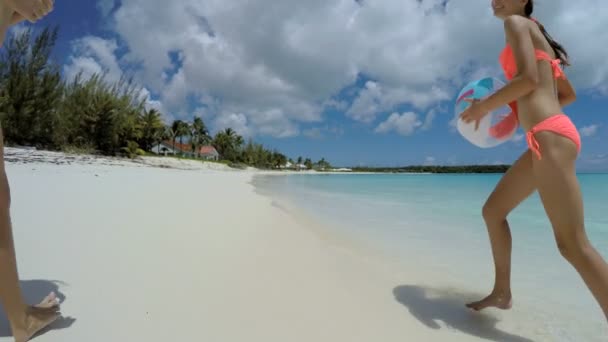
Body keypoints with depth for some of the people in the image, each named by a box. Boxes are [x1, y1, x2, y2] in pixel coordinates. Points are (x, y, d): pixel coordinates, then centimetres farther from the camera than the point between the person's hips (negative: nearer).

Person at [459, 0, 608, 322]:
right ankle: (502, 292, 24)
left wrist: (483, 107, -3)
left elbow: (528, 78, -14)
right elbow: (569, 94, 29)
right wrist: (521, 113, 29)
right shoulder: (537, 37, 28)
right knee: (492, 210, 15)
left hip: (550, 138, -10)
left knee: (572, 243, -11)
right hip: (547, 139, 10)